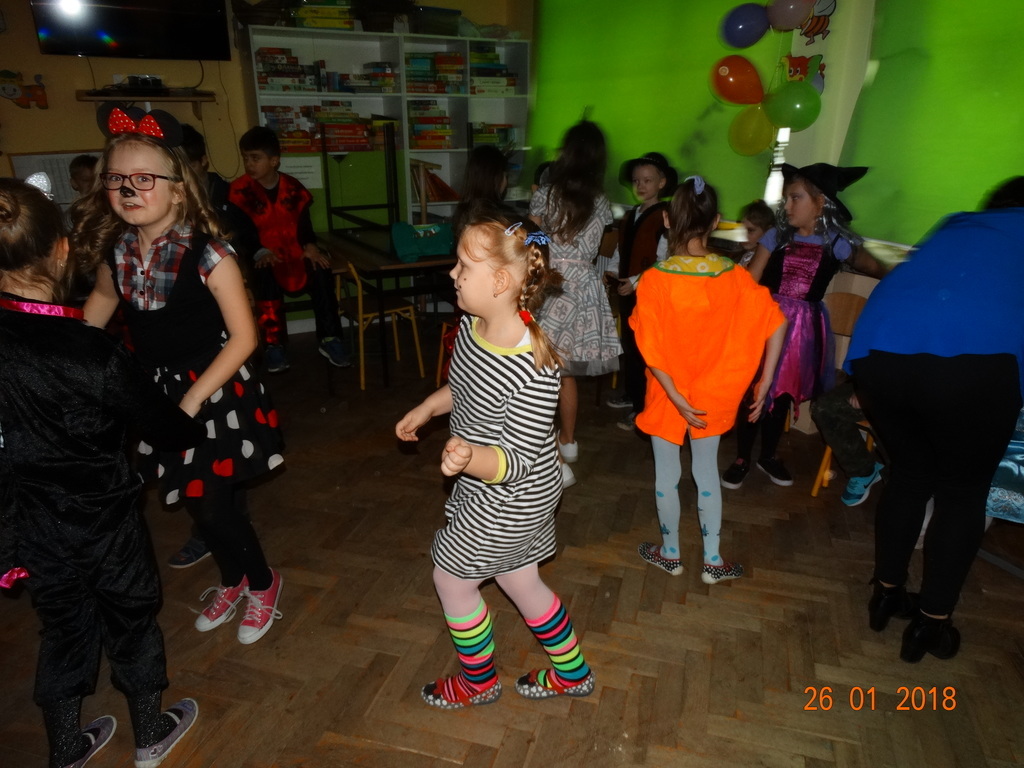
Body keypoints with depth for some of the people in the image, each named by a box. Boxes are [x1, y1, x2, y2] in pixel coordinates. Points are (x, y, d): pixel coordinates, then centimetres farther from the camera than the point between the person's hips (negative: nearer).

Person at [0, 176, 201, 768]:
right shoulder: (93, 354, -26)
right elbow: (165, 427, -16)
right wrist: (199, 428, 5)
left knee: (64, 630, 23)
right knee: (131, 623, 19)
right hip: (104, 520, -4)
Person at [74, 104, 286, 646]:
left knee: (213, 502, -1)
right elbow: (102, 300, 17)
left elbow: (244, 338, -21)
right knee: (196, 500, 17)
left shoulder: (208, 255, -22)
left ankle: (261, 582, 30)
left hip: (217, 391, -6)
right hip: (158, 392, 6)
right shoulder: (114, 250, -5)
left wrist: (193, 400, -21)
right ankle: (232, 580, 44)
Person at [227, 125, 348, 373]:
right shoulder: (240, 190, -2)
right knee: (265, 275, -36)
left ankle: (329, 339, -21)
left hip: (293, 253, 2)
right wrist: (258, 252, -26)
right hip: (261, 257, -2)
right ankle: (273, 345, -29)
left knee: (320, 269, -28)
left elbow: (304, 220, 5)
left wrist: (310, 246, -16)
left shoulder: (292, 187, 7)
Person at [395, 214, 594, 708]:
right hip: (482, 489, 8)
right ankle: (572, 673, 48)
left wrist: (470, 459, -47)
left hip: (510, 501, -8)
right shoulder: (471, 327, -7)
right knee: (520, 581, 23)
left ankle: (478, 682, 41)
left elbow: (518, 461, -29)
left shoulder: (533, 371, -34)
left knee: (450, 579, 12)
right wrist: (426, 409, 11)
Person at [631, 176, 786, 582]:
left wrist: (676, 398, -16)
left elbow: (651, 350, -23)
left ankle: (671, 554, 34)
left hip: (667, 395, -3)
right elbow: (776, 324, -8)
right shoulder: (734, 276, -10)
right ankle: (713, 561, 32)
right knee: (707, 473, 19)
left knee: (667, 475, 15)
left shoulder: (654, 280, -20)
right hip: (713, 395, 3)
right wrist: (764, 383, -2)